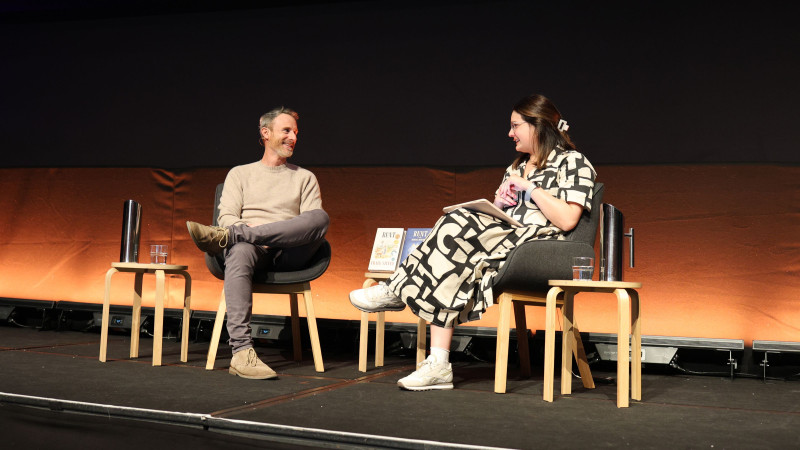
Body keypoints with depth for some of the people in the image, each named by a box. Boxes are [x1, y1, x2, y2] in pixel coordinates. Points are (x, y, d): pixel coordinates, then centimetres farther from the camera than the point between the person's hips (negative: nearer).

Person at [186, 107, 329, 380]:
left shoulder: (305, 178, 24)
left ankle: (224, 237, -38)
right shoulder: (240, 173, 23)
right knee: (240, 252, -40)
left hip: (289, 254, 1)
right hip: (254, 249, -1)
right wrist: (254, 233, -14)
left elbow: (313, 222, 8)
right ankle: (241, 352, -47)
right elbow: (227, 217, 8)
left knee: (320, 217, -31)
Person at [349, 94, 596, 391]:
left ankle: (397, 290, -12)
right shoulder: (517, 166, 26)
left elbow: (566, 220, -12)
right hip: (506, 238, 8)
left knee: (457, 227, -26)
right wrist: (499, 204, 2)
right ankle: (438, 365, -27)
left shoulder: (573, 163, 1)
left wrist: (529, 188, -9)